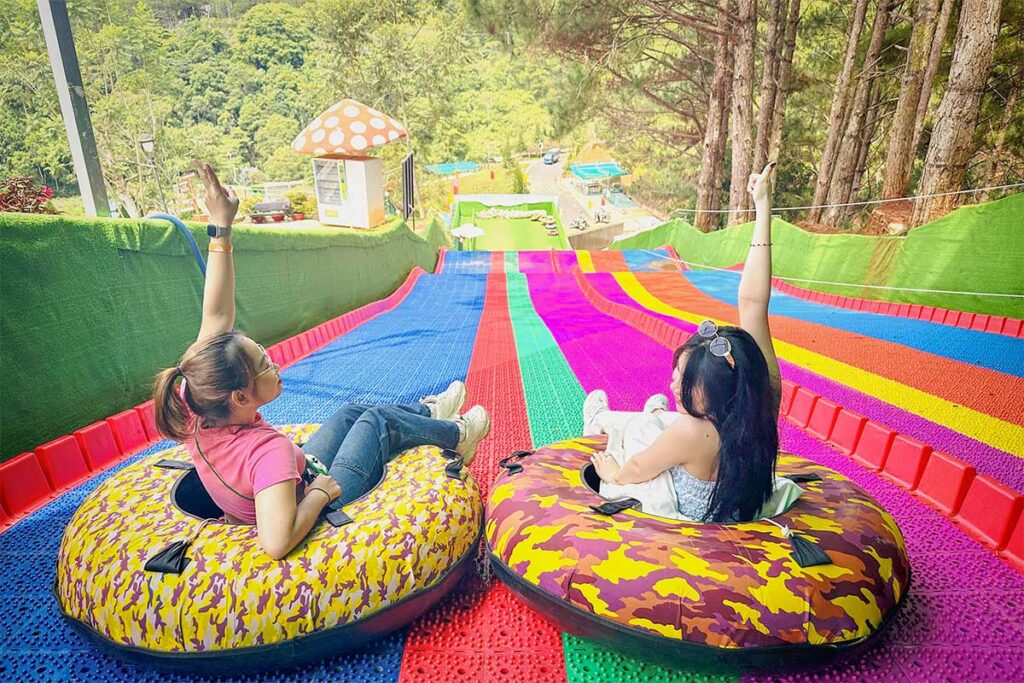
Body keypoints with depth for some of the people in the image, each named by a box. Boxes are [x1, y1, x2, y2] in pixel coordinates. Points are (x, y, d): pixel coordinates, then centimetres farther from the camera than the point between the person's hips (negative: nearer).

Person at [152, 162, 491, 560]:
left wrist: (221, 228, -23)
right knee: (379, 419, 4)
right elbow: (277, 542, -53)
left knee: (351, 414, 17)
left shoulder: (199, 408, -23)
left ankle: (429, 413, 43)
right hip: (317, 506, -6)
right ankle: (455, 437, 33)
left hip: (298, 485, 7)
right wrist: (323, 490, -36)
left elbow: (217, 315, -21)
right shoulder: (269, 449, -43)